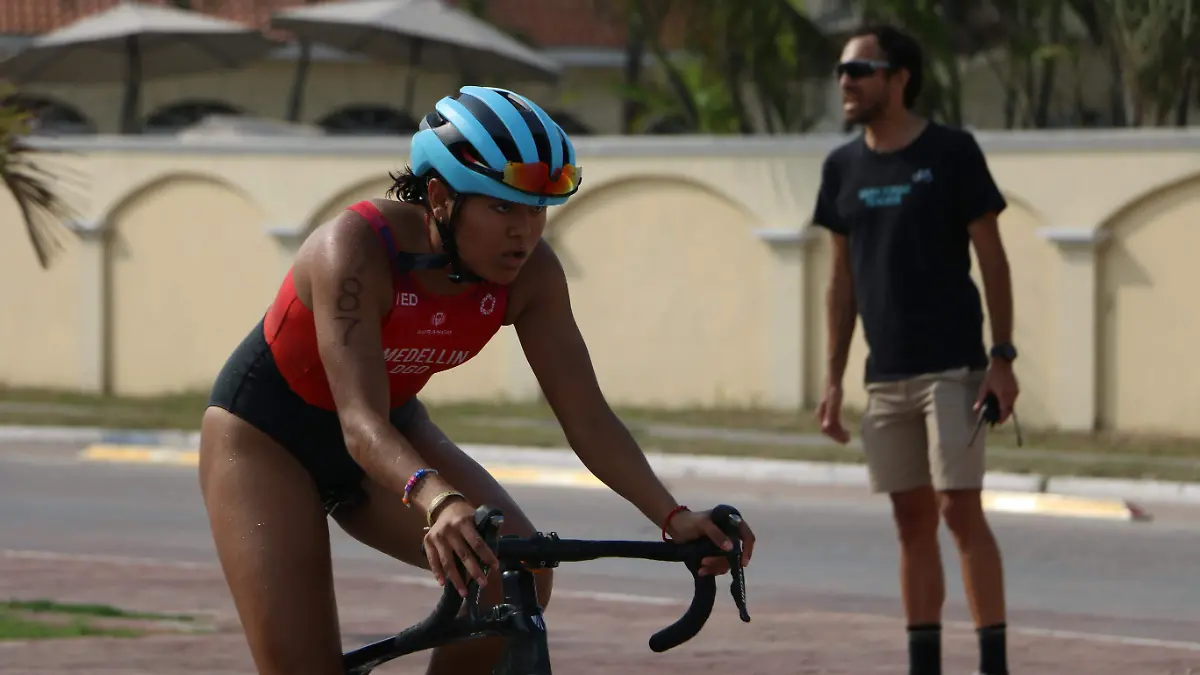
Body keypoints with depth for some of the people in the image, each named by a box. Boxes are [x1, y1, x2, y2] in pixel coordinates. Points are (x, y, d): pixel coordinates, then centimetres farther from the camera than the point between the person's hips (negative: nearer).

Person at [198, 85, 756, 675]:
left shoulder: (529, 273, -19)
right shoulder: (357, 248, -35)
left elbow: (587, 416, -18)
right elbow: (362, 424, -43)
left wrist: (673, 517, -34)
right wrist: (438, 501, -63)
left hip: (394, 427, 5)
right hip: (264, 434, -5)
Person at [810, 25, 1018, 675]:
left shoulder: (952, 152, -5)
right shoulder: (843, 167, 9)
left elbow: (991, 258, -4)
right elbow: (843, 278, 14)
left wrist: (1002, 358, -10)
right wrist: (833, 378, 9)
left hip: (953, 369, -5)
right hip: (886, 377, 5)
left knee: (960, 511, -11)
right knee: (913, 522, 7)